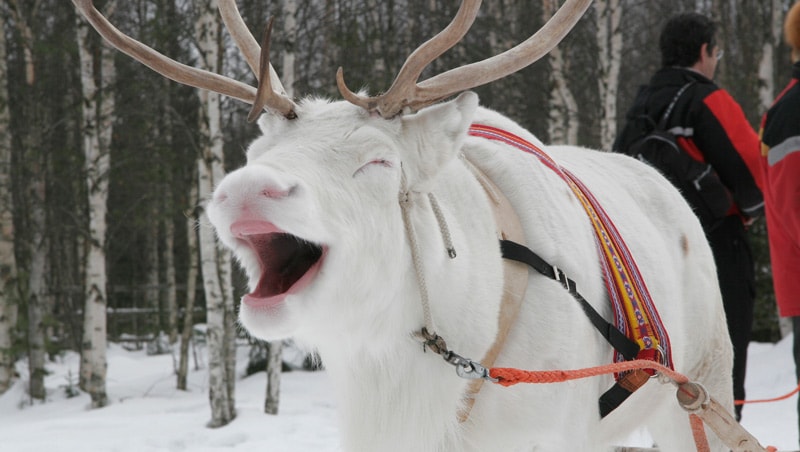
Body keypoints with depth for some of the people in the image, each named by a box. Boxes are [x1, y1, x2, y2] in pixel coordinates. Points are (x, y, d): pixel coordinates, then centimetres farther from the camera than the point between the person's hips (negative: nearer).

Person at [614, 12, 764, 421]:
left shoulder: (640, 107, 12)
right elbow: (750, 164, -16)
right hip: (716, 240, -7)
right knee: (725, 342, -4)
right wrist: (752, 207, 3)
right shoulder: (708, 100, -12)